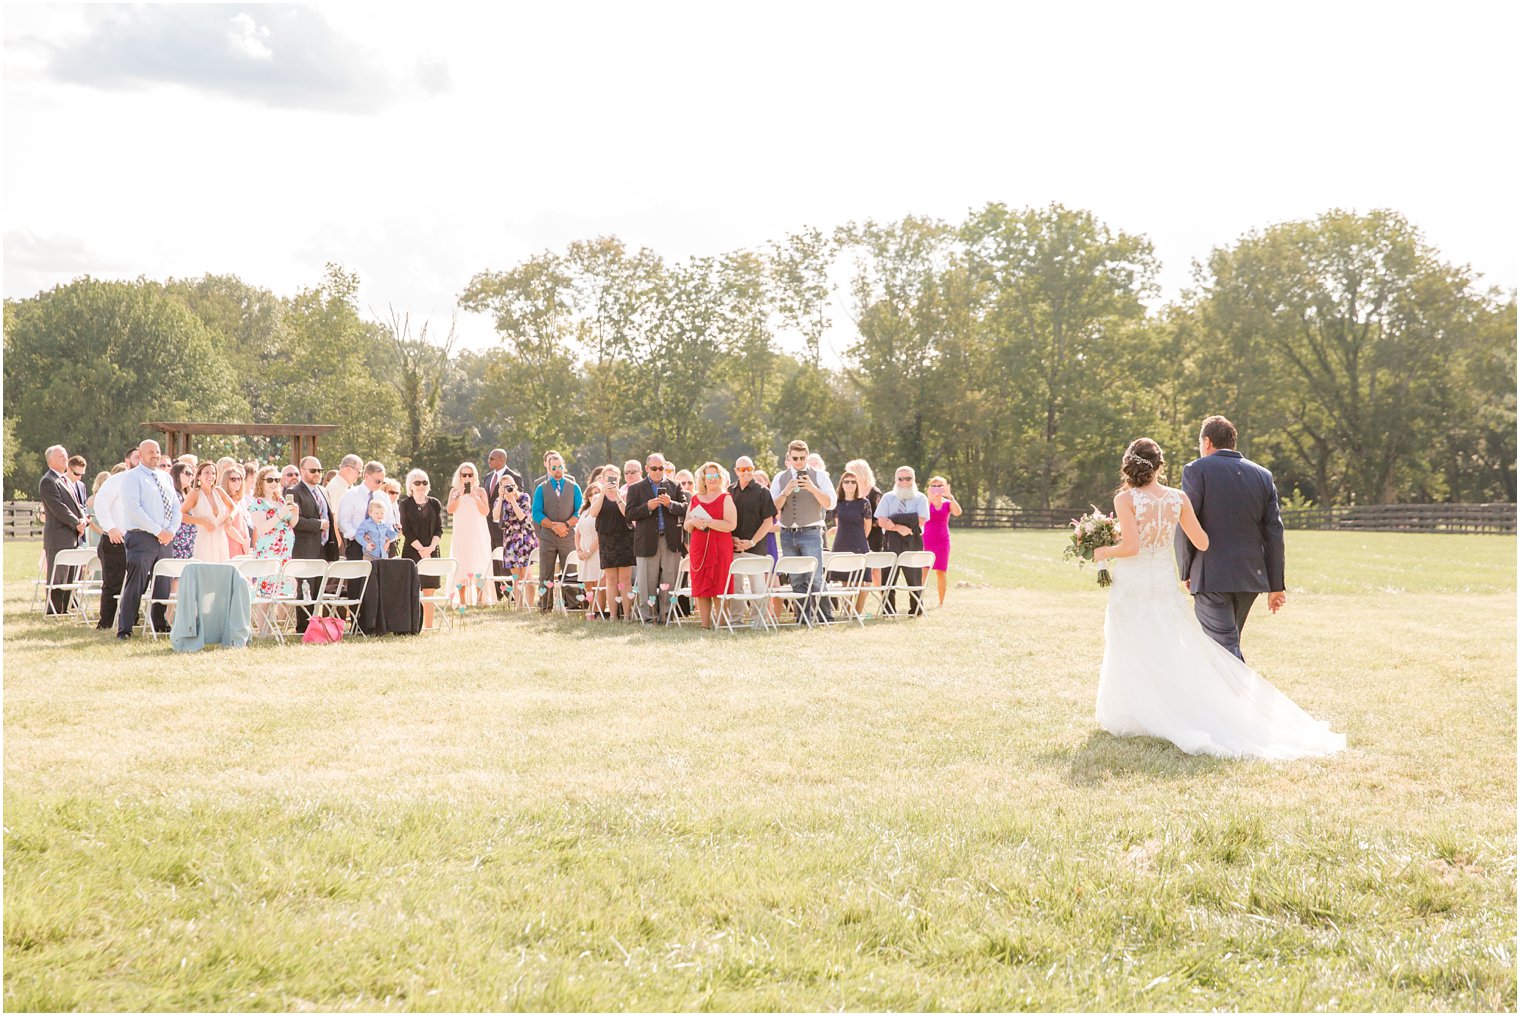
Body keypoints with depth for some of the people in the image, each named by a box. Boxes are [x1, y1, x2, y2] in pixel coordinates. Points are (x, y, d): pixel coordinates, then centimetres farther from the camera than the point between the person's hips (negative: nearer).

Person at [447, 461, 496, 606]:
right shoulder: (455, 491, 9)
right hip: (461, 534, 0)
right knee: (461, 566, -5)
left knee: (479, 565, -10)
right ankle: (462, 600, -4)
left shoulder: (480, 491, 7)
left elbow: (486, 511, -3)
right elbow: (450, 510, -4)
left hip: (479, 534, 0)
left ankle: (480, 598, -9)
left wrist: (475, 497, -12)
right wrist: (459, 495, -14)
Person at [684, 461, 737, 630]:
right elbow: (687, 527, 18)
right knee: (700, 588, 2)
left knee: (719, 587, -5)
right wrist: (693, 522, -5)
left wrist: (707, 522, -16)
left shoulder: (725, 498, 0)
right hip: (699, 548, 5)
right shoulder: (695, 499, 15)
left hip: (720, 548, -5)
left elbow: (731, 525, -13)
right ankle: (704, 624, 5)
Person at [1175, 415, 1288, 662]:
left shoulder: (1196, 470, -5)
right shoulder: (1263, 475, 9)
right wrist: (1276, 585, 10)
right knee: (1227, 642, 20)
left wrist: (1185, 572, 3)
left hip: (1211, 577, -6)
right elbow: (1274, 532, 7)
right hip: (1250, 576, 6)